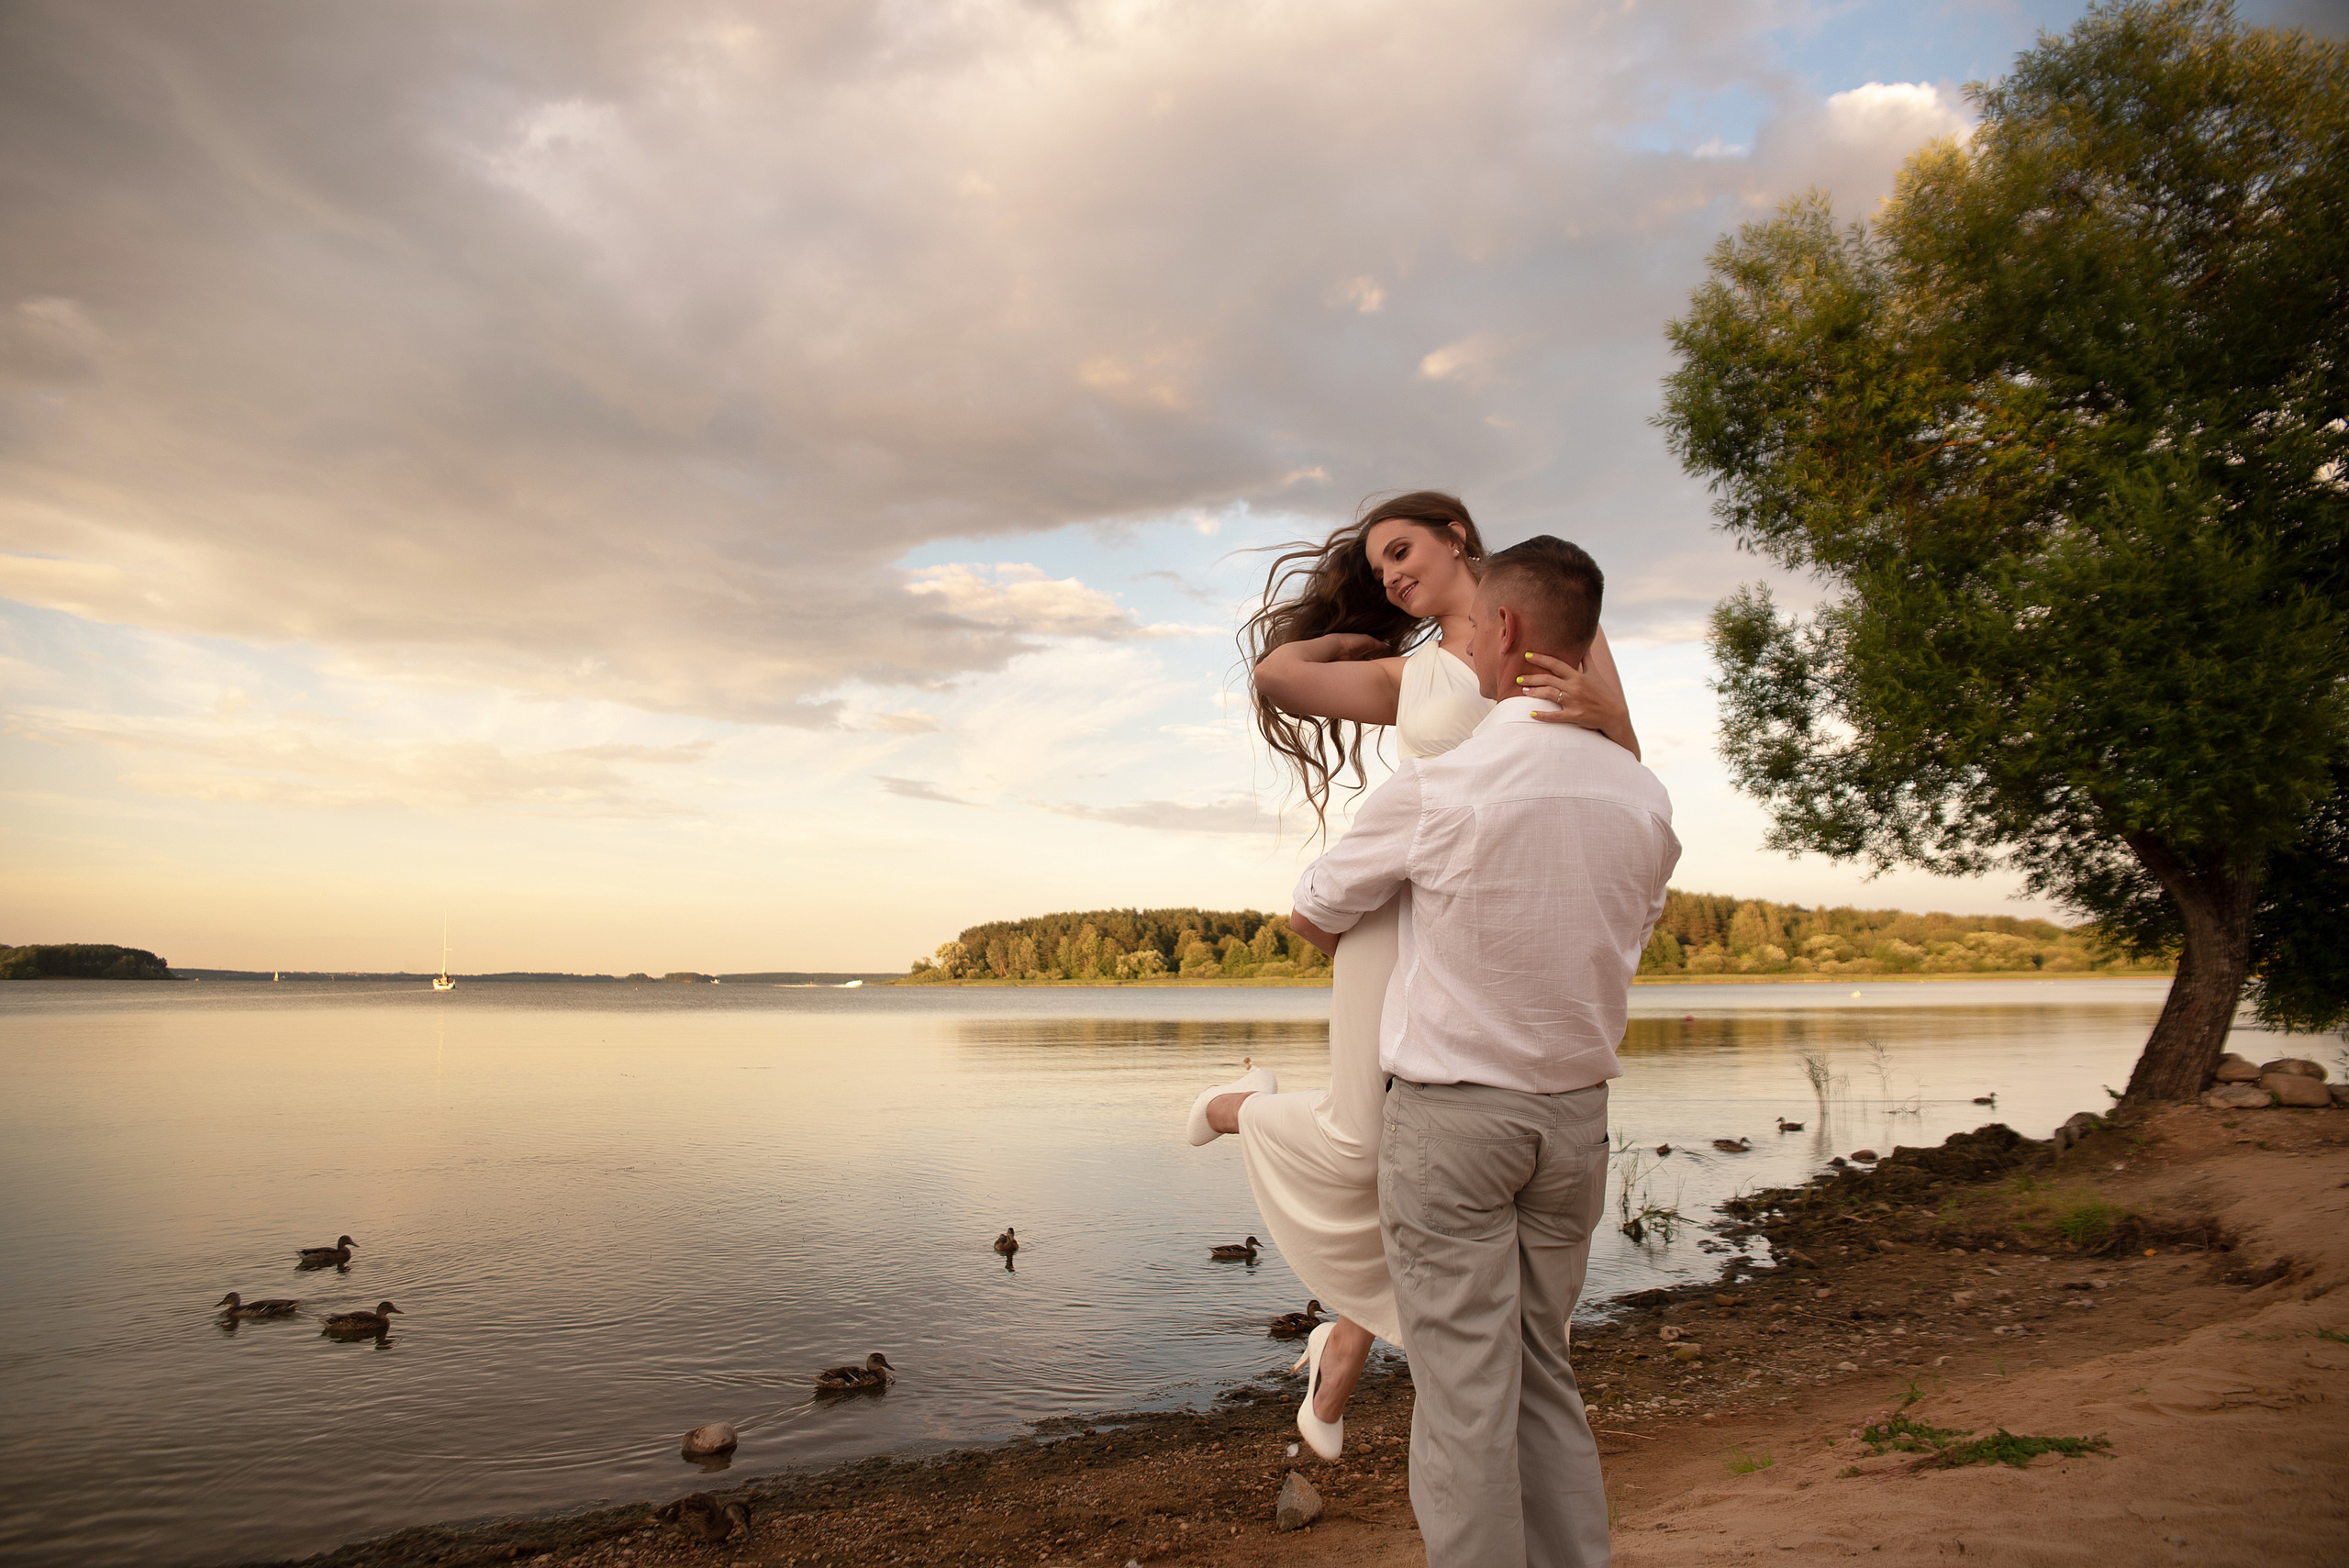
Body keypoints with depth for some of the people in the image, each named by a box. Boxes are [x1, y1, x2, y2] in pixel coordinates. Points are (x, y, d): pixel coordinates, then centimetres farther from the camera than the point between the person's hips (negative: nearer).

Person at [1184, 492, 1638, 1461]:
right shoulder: (1407, 675, 12)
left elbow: (1629, 781, 5)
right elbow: (1280, 672, -4)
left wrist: (1603, 712, -16)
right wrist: (1370, 637, 13)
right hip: (1409, 907, -1)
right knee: (1361, 1147, 0)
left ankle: (1346, 1348, 25)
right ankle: (1249, 1108, 33)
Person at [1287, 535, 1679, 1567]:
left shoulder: (1436, 786, -15)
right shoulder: (1643, 795, -1)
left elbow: (1313, 918, -1)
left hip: (1449, 1113, -5)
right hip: (1577, 1111, 6)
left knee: (1464, 1393, 3)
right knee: (1545, 1374, 18)